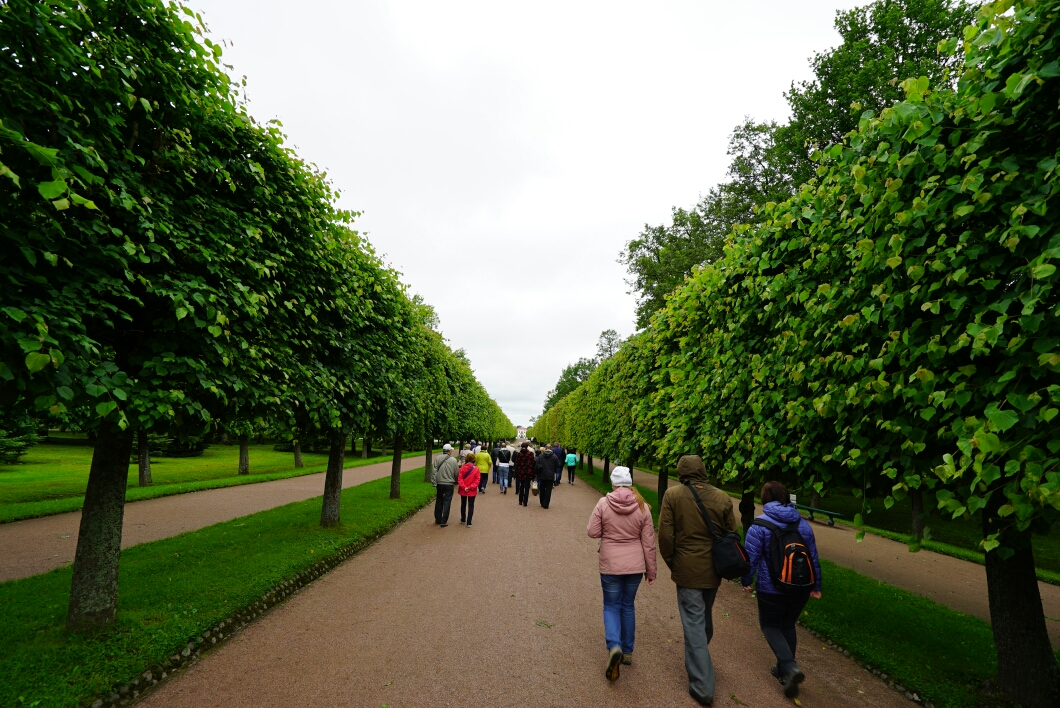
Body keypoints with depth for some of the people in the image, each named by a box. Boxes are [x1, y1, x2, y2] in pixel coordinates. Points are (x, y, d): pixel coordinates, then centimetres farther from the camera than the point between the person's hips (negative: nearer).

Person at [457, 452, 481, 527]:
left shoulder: (462, 468, -10)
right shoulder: (476, 469, -11)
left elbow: (459, 479, -13)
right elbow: (477, 480, -13)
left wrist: (464, 487, -14)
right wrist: (471, 487, -13)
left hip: (463, 490, 2)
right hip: (472, 491, -1)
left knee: (463, 505, 20)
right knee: (471, 506, 8)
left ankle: (463, 520, 32)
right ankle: (469, 523, 4)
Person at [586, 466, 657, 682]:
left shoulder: (603, 503, -12)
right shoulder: (642, 507, -7)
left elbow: (592, 532, -8)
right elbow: (648, 542, -1)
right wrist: (651, 570, 9)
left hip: (610, 565, -2)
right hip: (635, 565, 2)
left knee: (611, 605, 12)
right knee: (628, 605, 19)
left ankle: (614, 646, -10)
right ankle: (627, 651, 29)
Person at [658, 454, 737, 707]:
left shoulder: (673, 495, -13)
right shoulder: (722, 497, -4)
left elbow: (665, 535, -13)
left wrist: (671, 563, 3)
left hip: (687, 570, -4)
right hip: (713, 570, 4)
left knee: (694, 623, 5)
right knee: (705, 619, 25)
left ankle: (702, 686, 7)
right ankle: (699, 660, 46)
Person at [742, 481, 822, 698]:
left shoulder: (759, 526, -14)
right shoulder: (803, 524, 1)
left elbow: (751, 558, -13)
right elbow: (814, 557, 8)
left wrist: (746, 581, 3)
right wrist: (816, 586, 19)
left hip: (772, 589, -5)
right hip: (801, 587, 5)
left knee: (770, 625, 14)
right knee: (788, 625, 23)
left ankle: (790, 667, -4)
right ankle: (784, 669, 32)